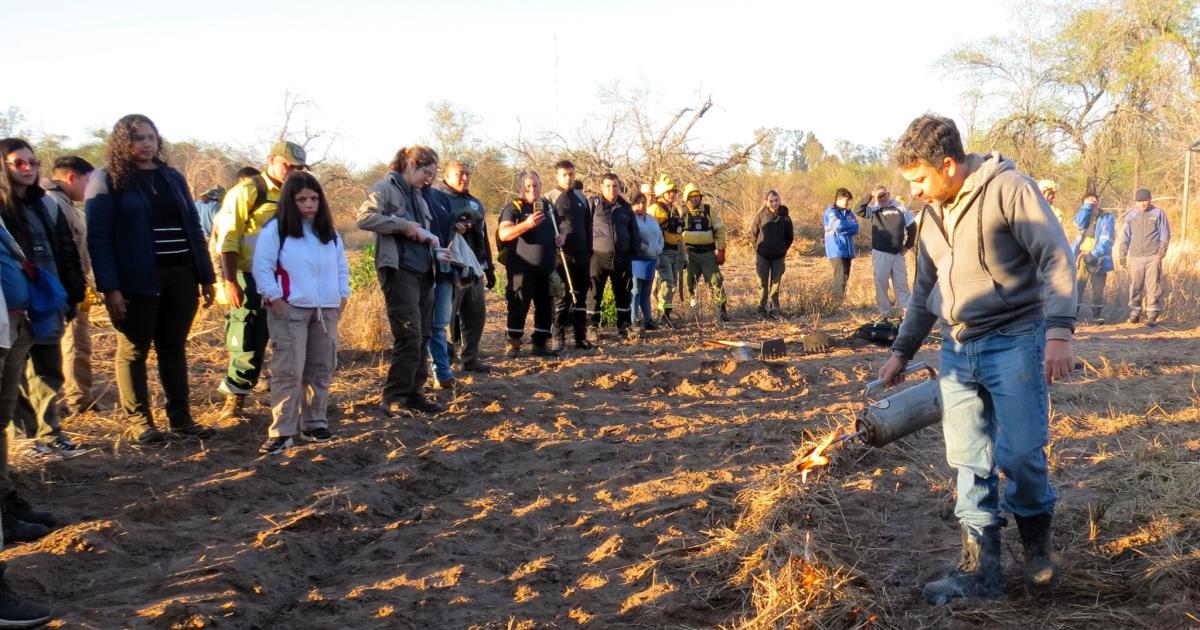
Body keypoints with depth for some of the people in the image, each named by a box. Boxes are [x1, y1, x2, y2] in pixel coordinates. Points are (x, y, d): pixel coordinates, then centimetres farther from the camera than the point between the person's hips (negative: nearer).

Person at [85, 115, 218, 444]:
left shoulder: (173, 178, 13)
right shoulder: (108, 180, -2)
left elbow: (193, 228, 15)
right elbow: (98, 237, -8)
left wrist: (206, 277, 9)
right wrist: (109, 287, -17)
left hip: (180, 276, 5)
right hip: (137, 279, -4)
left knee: (174, 349, 10)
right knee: (134, 351, 4)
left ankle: (180, 418, 16)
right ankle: (141, 422, 10)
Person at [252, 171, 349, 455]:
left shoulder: (329, 233, 13)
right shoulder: (275, 229, -4)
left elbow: (342, 267, 19)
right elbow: (262, 268, -8)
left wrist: (342, 296, 9)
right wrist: (274, 299, -13)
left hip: (326, 311, 6)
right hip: (290, 310, -6)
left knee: (321, 370, 9)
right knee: (288, 371, -8)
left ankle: (313, 424, 20)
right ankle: (282, 432, -7)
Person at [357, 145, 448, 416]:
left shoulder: (417, 195, 20)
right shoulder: (386, 187, -5)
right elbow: (365, 218, -20)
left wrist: (436, 252, 8)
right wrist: (404, 225, -17)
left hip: (423, 272, 9)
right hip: (399, 271, -9)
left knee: (423, 337, 10)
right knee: (409, 337, -12)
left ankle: (414, 393, 19)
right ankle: (393, 400, -5)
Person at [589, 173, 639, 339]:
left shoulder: (625, 207, 11)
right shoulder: (593, 204, -2)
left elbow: (634, 232, 17)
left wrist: (634, 250, 9)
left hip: (622, 258, 4)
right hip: (598, 257, -4)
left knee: (623, 294, 9)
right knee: (595, 294, -1)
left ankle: (623, 326, 19)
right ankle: (593, 327, 7)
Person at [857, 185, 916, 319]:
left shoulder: (900, 208, 6)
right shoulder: (874, 209, 1)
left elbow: (912, 226, 13)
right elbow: (860, 211, -17)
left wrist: (908, 245, 9)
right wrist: (870, 197, -20)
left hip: (898, 254, 2)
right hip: (880, 254, -1)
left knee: (901, 284, 7)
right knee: (881, 284, 2)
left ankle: (906, 312, 12)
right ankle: (884, 314, 10)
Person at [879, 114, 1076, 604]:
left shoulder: (1008, 189, -9)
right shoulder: (933, 214, 14)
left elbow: (1055, 257, -14)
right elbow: (924, 291, 23)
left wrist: (1059, 331, -23)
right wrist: (901, 352, 22)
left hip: (1015, 343, -7)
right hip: (958, 350, 7)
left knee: (1020, 453, -10)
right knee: (970, 464, 5)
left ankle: (1035, 534, 18)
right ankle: (980, 569, 11)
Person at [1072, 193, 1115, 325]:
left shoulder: (1107, 217, 4)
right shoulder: (1083, 215, 15)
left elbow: (1107, 239, -7)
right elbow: (1080, 223, -10)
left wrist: (1094, 254, -18)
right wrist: (1087, 205, -6)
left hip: (1098, 258, -1)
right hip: (1081, 256, 1)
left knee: (1098, 288, 4)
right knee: (1077, 286, -7)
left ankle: (1097, 314, 13)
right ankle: (1073, 314, -5)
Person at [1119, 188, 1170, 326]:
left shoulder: (1158, 213, 6)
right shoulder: (1131, 215, 11)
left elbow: (1165, 234, 5)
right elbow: (1125, 237, 14)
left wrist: (1161, 251, -7)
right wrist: (1123, 255, 8)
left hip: (1153, 257, -2)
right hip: (1135, 256, 2)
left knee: (1153, 286, -5)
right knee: (1135, 286, 2)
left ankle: (1152, 315, -2)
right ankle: (1135, 312, 13)